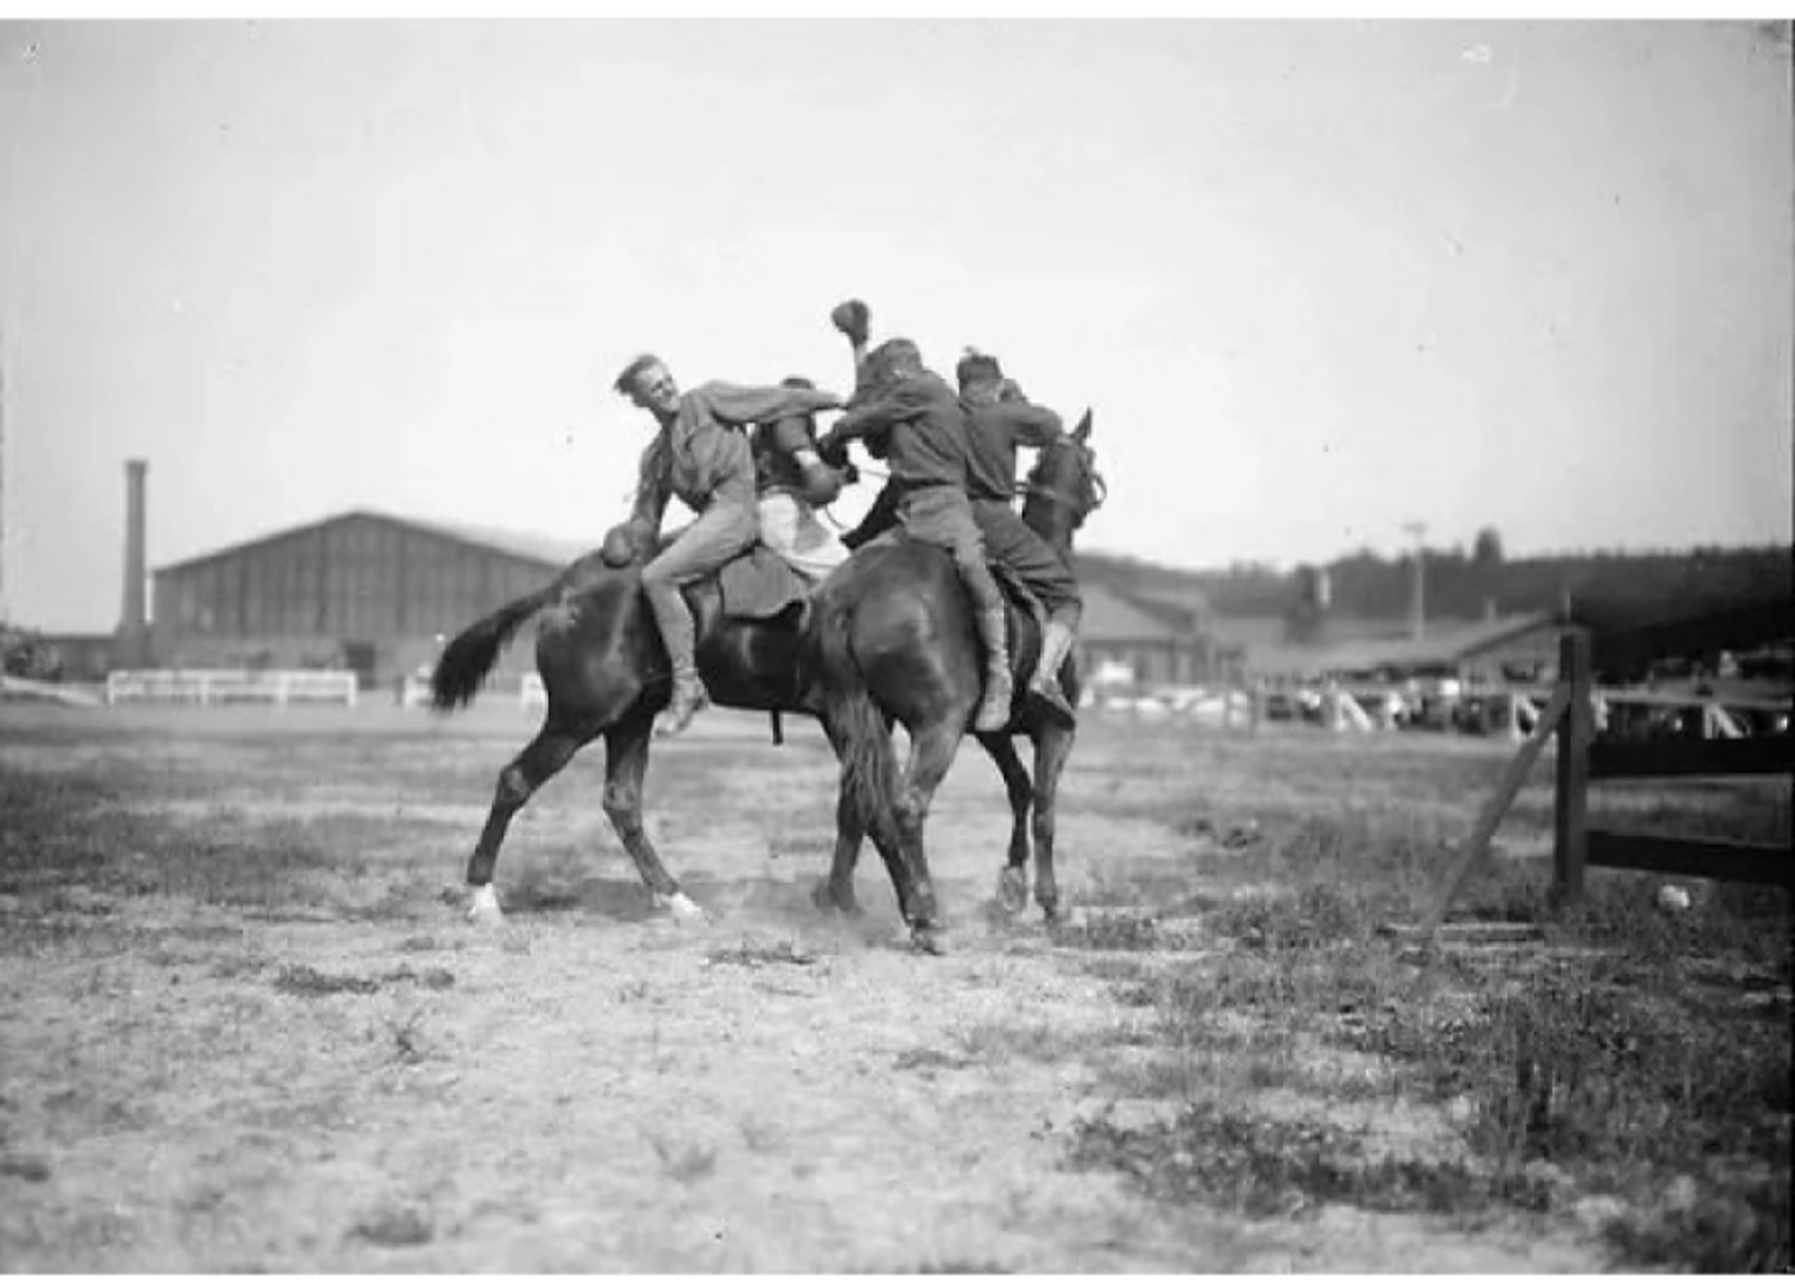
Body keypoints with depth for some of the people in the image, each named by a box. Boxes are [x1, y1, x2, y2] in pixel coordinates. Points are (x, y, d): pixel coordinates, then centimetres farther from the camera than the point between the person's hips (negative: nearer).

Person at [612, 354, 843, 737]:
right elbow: (646, 519, 22)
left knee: (656, 577, -23)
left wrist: (839, 401, 7)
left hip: (736, 507, -8)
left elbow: (774, 399, 7)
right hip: (709, 517, 8)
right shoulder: (654, 456, 21)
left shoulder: (707, 399, 6)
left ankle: (687, 684, -22)